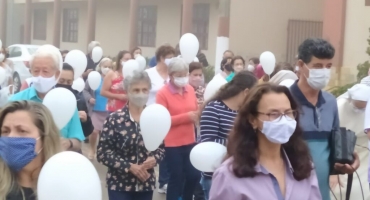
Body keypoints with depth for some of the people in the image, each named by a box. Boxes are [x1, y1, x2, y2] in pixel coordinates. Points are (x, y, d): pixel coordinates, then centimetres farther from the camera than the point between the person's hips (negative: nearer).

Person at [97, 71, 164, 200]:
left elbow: (161, 147, 13)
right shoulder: (114, 119, -10)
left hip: (146, 184, 4)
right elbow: (102, 153, -10)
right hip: (120, 184, -4)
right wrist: (129, 166, -18)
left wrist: (155, 159, -10)